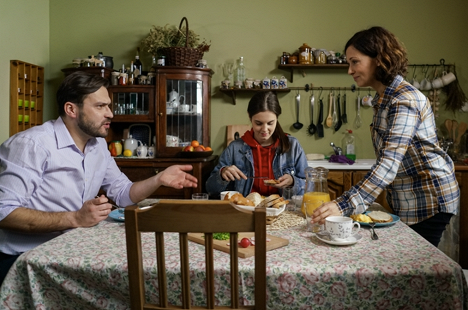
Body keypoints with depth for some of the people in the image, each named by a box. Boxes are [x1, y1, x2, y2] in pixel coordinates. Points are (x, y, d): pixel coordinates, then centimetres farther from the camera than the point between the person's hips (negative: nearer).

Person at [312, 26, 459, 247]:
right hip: (405, 201, 8)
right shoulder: (383, 99, 4)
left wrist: (344, 205, -42)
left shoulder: (404, 100, -23)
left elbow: (389, 164, -34)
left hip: (429, 200, -8)